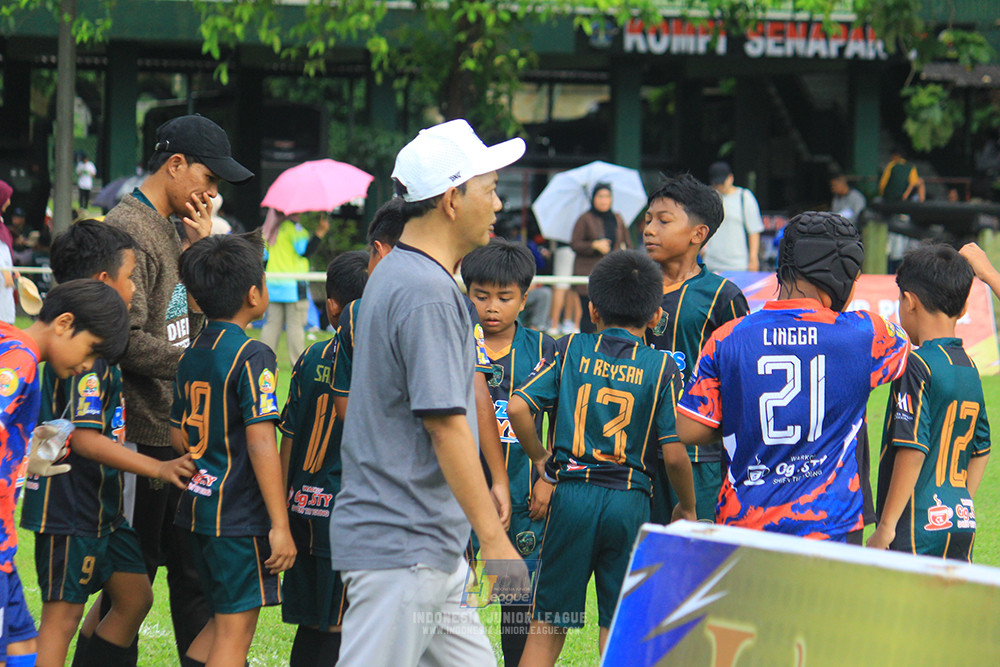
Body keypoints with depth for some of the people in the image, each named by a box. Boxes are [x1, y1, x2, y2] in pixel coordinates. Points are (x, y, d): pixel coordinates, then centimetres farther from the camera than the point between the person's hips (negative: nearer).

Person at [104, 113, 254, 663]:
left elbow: (196, 321, 16)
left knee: (195, 574, 13)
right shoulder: (128, 231, -15)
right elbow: (129, 342, -21)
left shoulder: (171, 231, 16)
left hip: (180, 431, 10)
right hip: (141, 435, -10)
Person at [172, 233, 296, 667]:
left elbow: (178, 437, 16)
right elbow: (261, 443, -19)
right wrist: (280, 525, -18)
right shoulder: (251, 356, -14)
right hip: (240, 514, -8)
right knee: (235, 630, -2)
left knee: (226, 622, 19)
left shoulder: (191, 355, 10)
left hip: (198, 505, 8)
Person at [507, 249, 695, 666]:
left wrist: (540, 457, 11)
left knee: (548, 624, 8)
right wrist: (688, 509, 11)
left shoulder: (570, 350, 3)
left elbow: (517, 408, -6)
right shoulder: (661, 367, -1)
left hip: (572, 493, 1)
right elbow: (674, 454, -5)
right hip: (630, 499, -1)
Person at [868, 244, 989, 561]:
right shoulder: (969, 368, 12)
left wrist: (886, 526, -13)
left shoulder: (918, 365, -11)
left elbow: (912, 450, -17)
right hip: (962, 523, 8)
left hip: (919, 525, -8)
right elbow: (980, 452, 18)